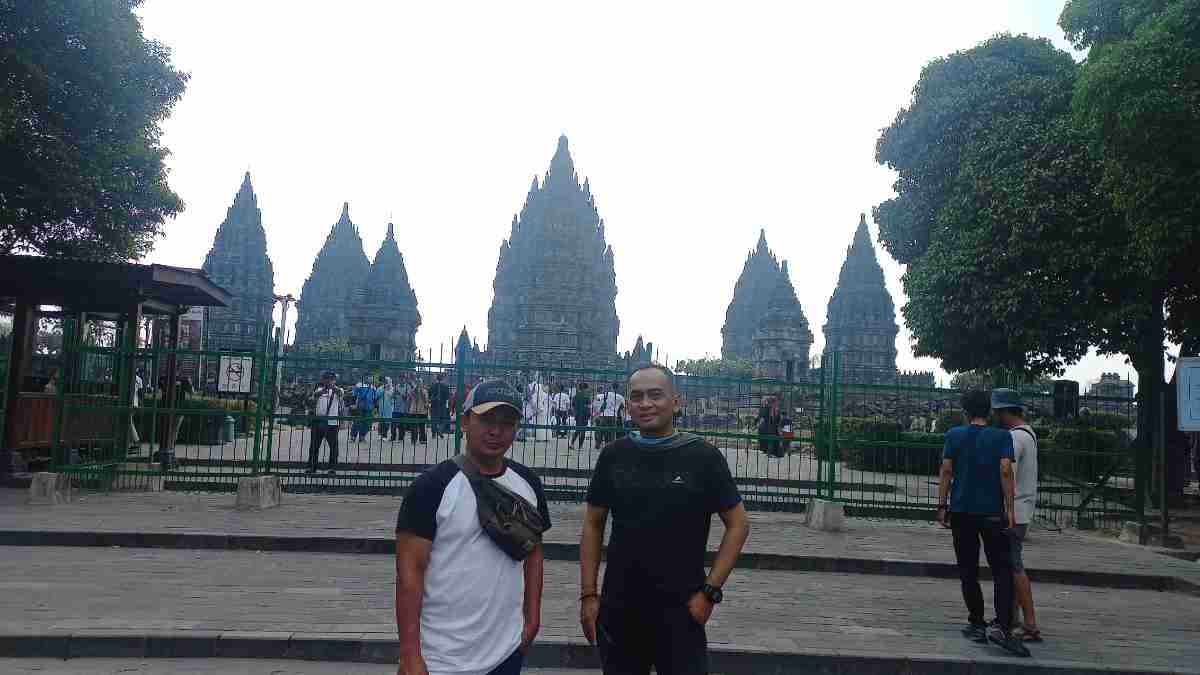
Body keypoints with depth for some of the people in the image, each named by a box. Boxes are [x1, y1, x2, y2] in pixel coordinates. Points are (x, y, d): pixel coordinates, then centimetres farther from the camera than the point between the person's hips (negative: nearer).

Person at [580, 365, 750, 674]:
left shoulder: (704, 457, -8)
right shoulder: (613, 455, 0)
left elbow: (738, 524, -3)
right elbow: (593, 525, 7)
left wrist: (710, 591, -8)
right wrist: (588, 594, 2)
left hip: (680, 613, -2)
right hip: (618, 611, 3)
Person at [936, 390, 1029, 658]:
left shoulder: (954, 435, 4)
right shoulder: (1002, 437, 0)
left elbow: (946, 470, -1)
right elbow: (1005, 472, -9)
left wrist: (942, 505, 2)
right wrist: (1009, 510, -7)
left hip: (961, 512, 1)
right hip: (992, 512, -1)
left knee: (968, 570, 10)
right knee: (1002, 570, 2)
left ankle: (977, 624, 14)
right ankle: (1001, 626, -13)